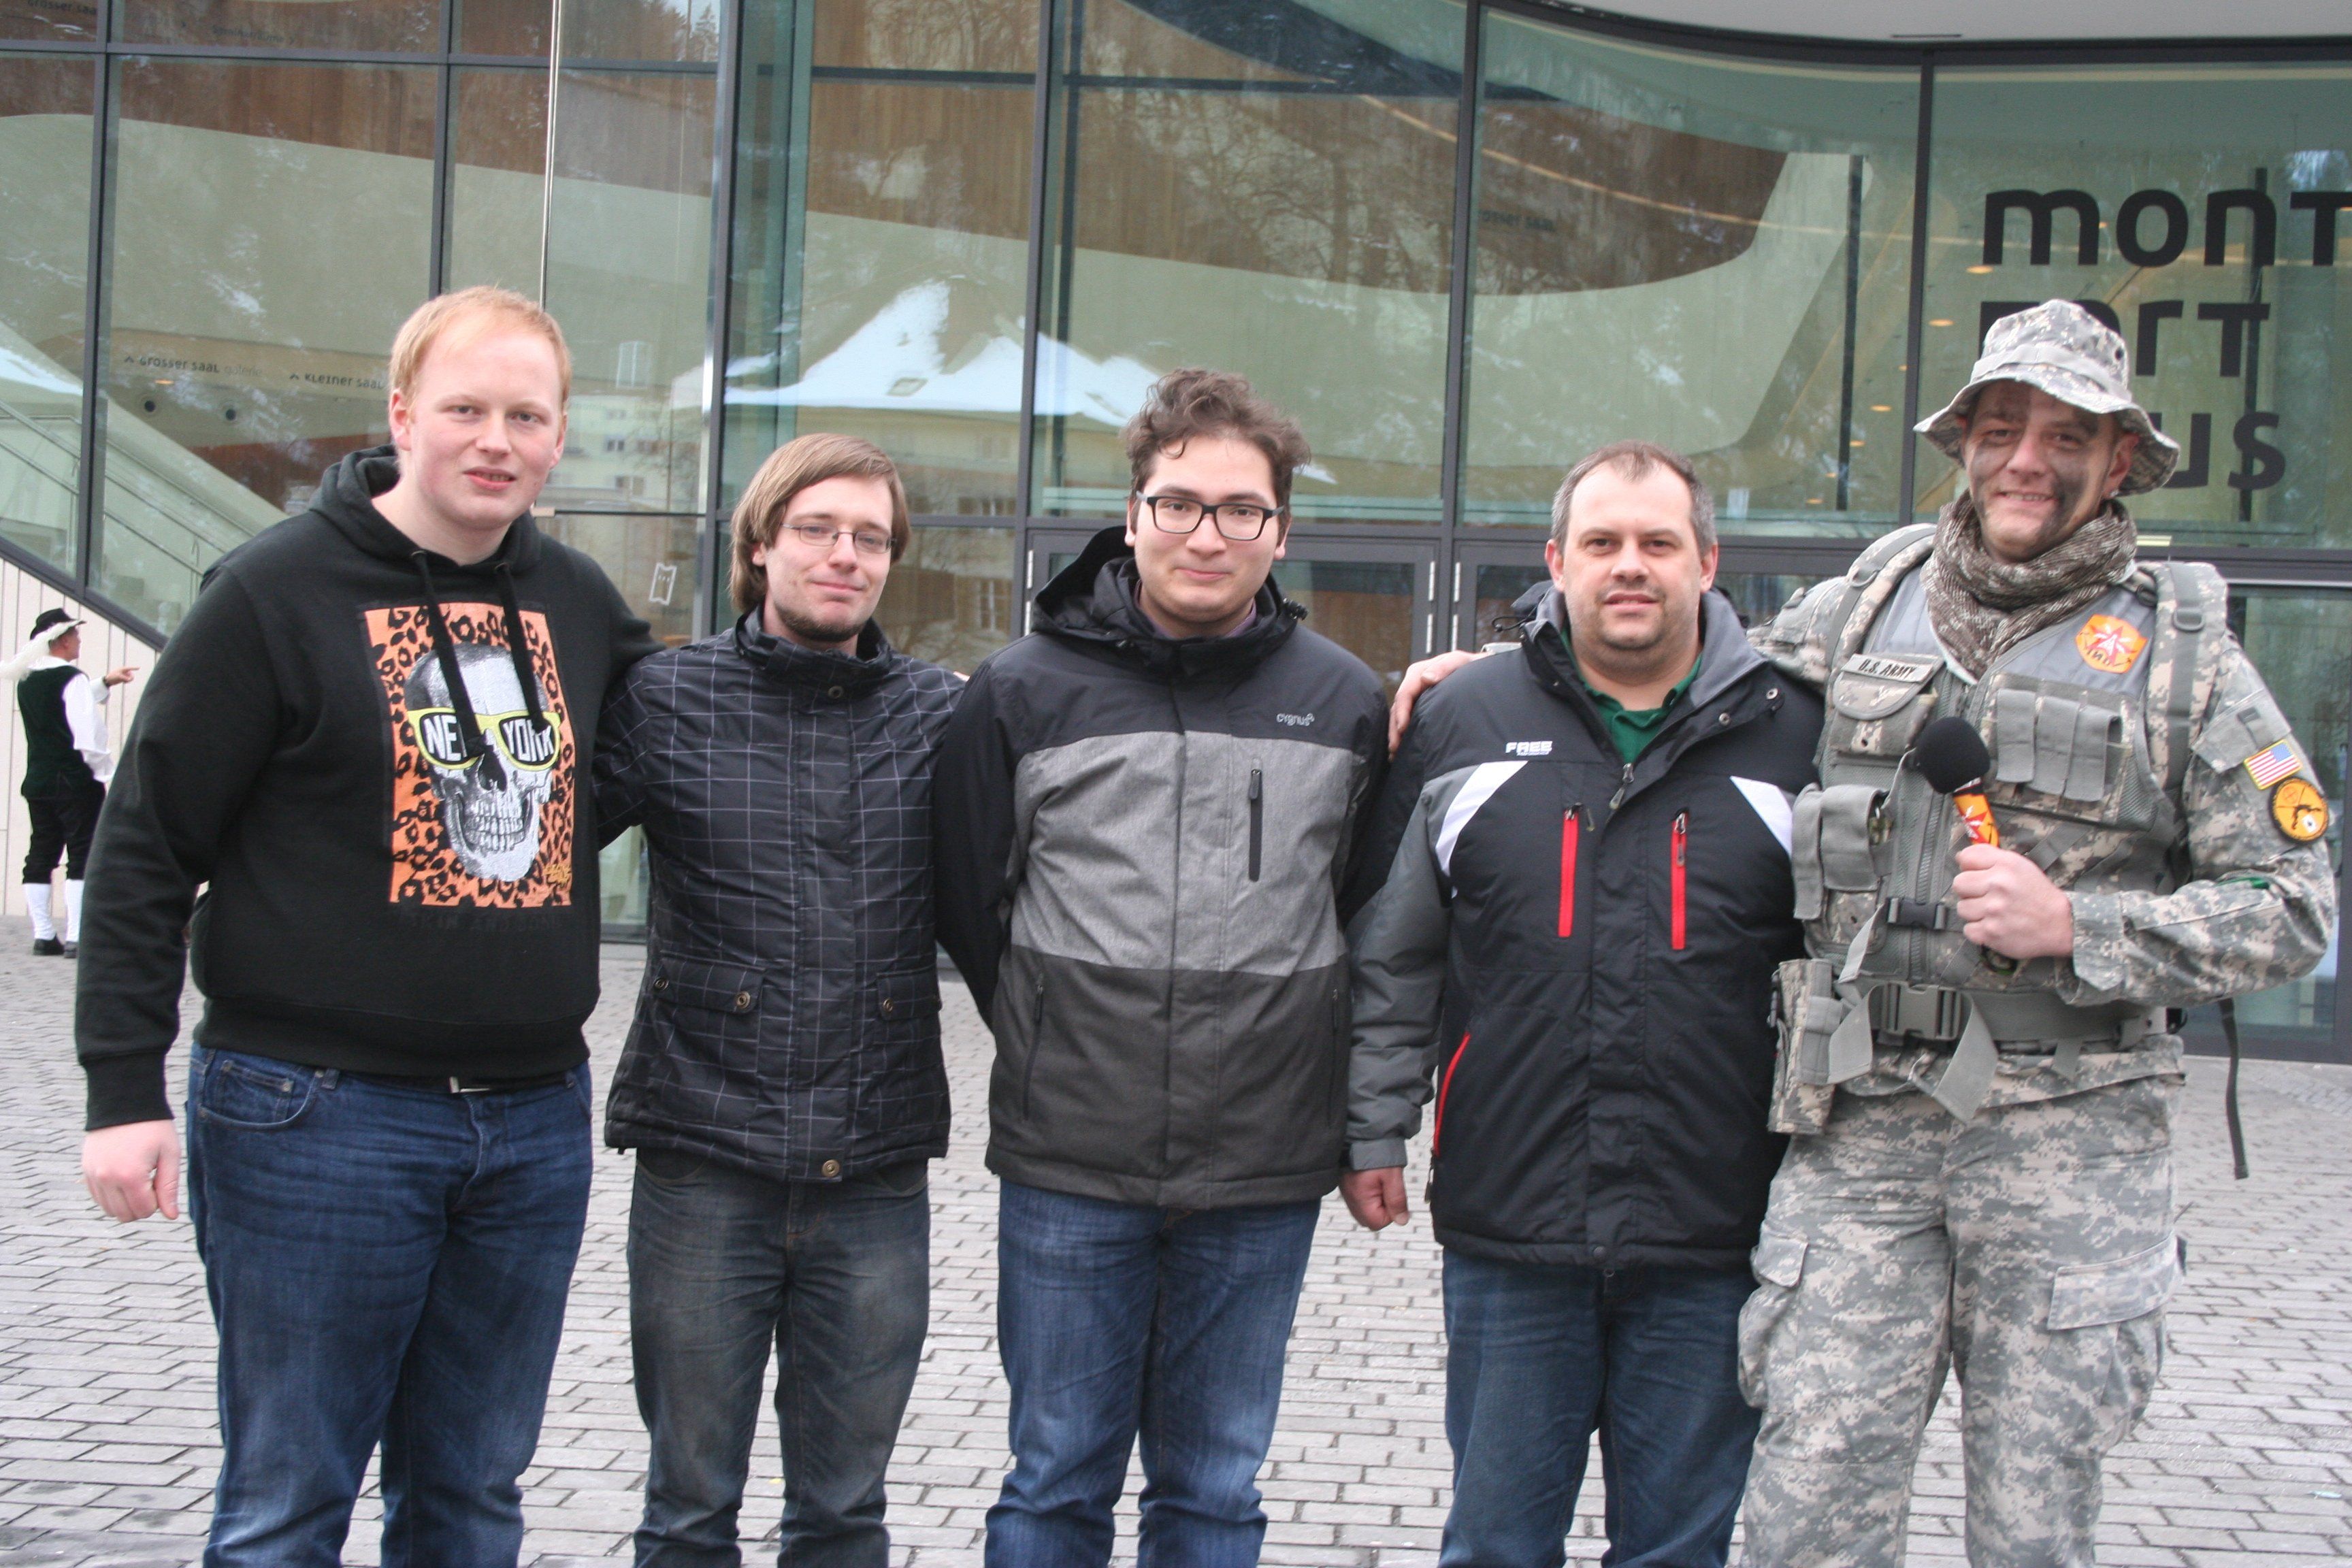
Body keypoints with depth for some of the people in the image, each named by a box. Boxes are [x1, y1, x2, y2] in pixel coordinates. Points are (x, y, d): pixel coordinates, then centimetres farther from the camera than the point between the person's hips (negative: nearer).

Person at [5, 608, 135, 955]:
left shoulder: (28, 681, 10)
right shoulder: (72, 679, -14)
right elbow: (89, 736, -20)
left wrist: (106, 684, 32)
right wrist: (109, 774, -9)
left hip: (37, 783, 8)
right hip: (76, 783, -8)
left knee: (40, 857, 9)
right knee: (83, 857, -5)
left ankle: (43, 936, 10)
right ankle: (76, 937, -9)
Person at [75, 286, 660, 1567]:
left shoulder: (577, 600, 9)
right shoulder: (279, 588, -6)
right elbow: (145, 846, -6)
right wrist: (125, 1086, -11)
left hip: (533, 1118, 5)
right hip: (319, 1114, -5)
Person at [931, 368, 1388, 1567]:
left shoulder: (1348, 704, 3)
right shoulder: (1022, 691, 0)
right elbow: (965, 896, 9)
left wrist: (1291, 1048, 7)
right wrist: (1049, 1040, 7)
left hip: (1264, 1168, 1)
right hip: (1069, 1164, -1)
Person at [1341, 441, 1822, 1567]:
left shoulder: (1792, 733, 2)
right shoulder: (1462, 723, 5)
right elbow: (1391, 954, 11)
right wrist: (1374, 1132, 8)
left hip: (1712, 1240, -1)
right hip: (1507, 1228, 1)